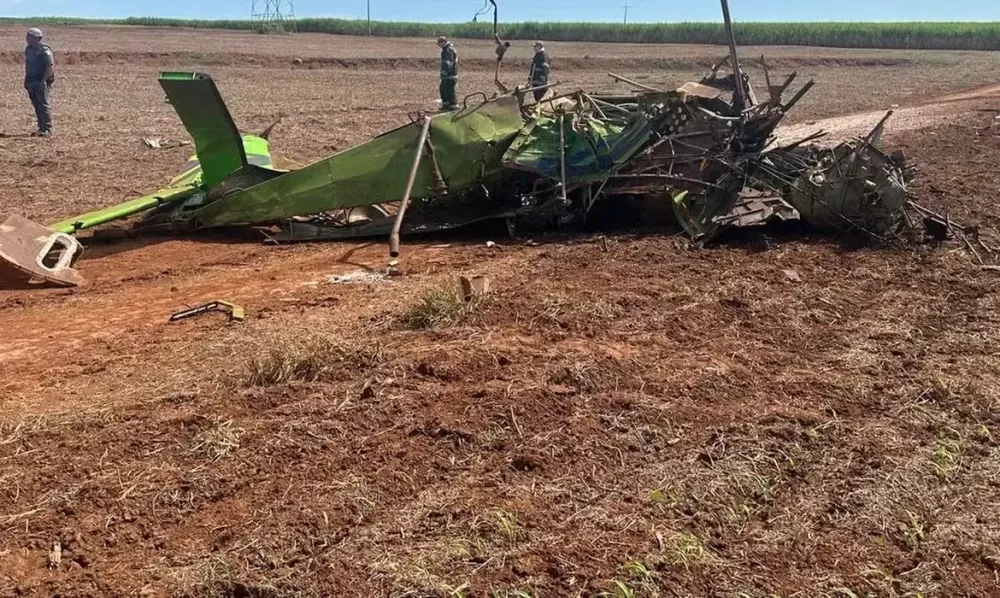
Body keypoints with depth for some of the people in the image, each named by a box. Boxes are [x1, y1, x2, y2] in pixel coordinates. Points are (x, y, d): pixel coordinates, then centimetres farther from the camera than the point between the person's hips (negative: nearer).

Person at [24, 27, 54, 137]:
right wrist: (26, 80, 16)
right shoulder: (28, 49, 14)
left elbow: (50, 66, -17)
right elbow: (27, 65, 22)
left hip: (41, 82, -8)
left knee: (44, 105, -7)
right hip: (31, 82, 8)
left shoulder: (44, 50, -12)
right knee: (37, 106, 9)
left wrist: (43, 80, -21)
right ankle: (41, 128, 15)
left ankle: (48, 129, -4)